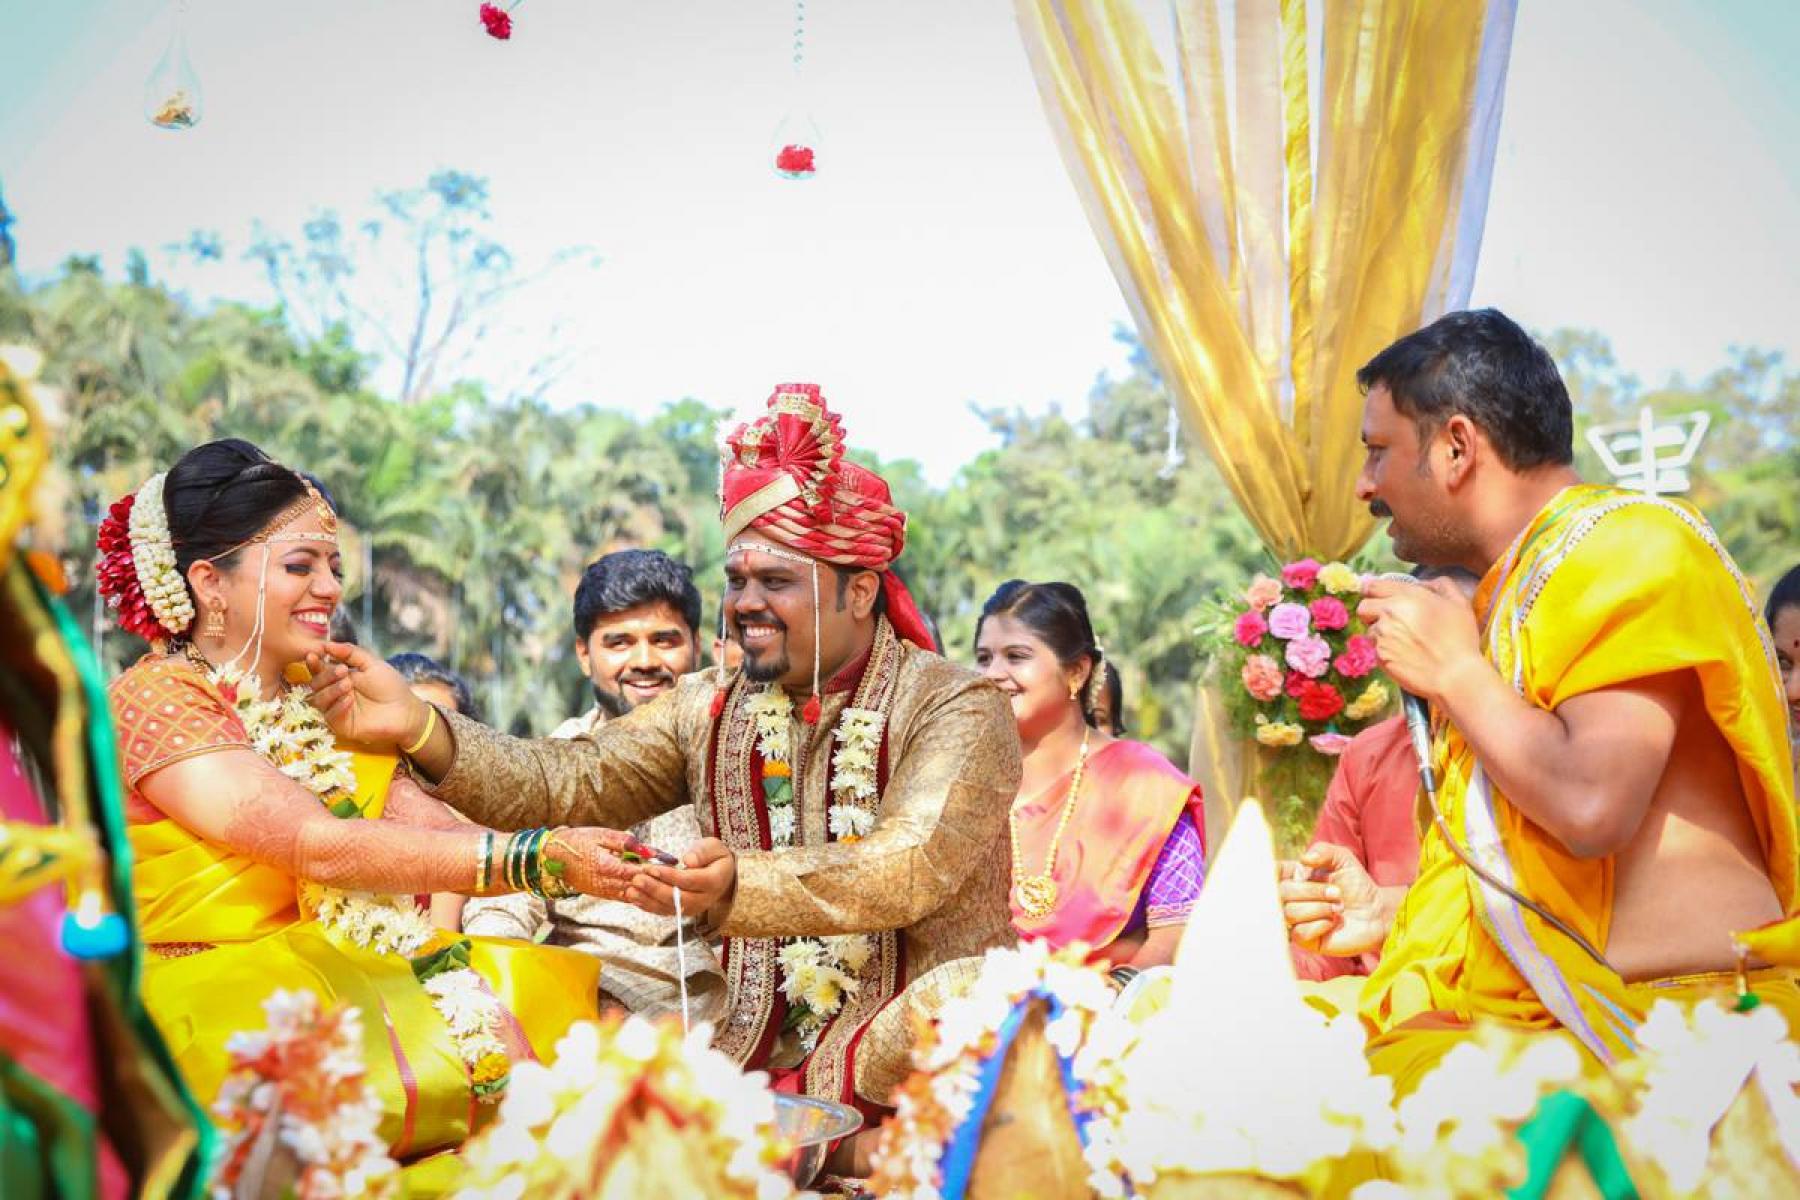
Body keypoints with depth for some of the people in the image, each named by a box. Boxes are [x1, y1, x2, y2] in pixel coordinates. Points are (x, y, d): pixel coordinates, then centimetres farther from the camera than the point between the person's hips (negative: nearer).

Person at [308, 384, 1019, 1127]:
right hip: (758, 1062, 4)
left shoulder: (959, 710, -7)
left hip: (925, 1073, -3)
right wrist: (417, 729, -21)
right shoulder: (709, 709, 8)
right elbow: (567, 782, -4)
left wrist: (737, 886, -38)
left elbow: (905, 870, -22)